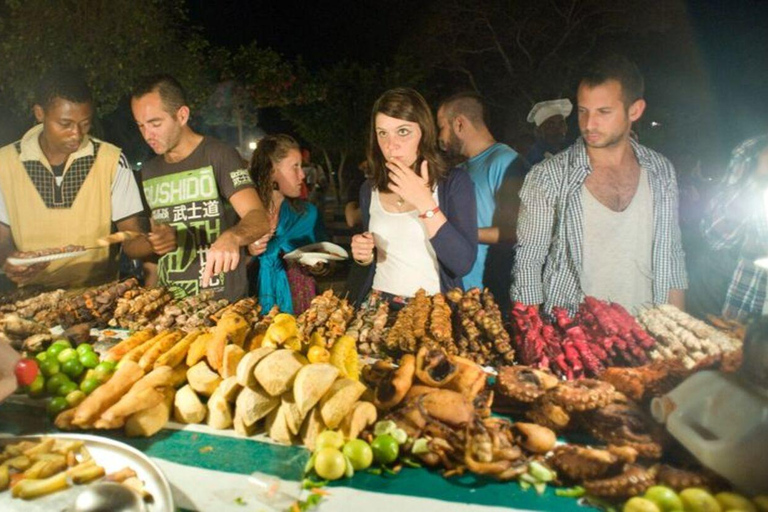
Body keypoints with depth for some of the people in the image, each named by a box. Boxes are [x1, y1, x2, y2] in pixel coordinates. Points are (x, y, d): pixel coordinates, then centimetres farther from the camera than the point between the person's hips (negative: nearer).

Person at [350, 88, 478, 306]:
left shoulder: (454, 182, -6)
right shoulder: (369, 189, 6)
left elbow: (464, 264, -14)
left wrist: (425, 204, -19)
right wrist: (364, 256, -2)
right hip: (379, 305, 2)